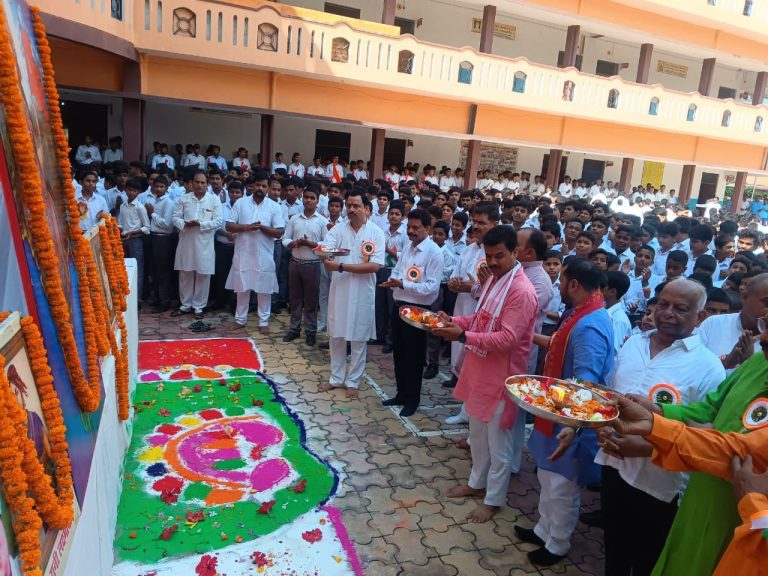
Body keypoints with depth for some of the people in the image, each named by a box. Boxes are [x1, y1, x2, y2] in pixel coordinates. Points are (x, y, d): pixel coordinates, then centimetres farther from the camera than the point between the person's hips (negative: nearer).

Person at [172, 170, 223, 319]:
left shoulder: (214, 200, 0)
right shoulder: (184, 198, 7)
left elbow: (218, 221, -7)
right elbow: (175, 217, 4)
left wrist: (200, 224, -19)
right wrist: (185, 224, -17)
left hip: (204, 244, -2)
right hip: (186, 243, 2)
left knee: (202, 276, 4)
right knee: (185, 275, 10)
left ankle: (199, 307, 16)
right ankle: (185, 305, 24)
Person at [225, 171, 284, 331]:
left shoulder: (274, 206, 0)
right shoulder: (240, 203, 3)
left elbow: (279, 232, -4)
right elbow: (229, 226, 0)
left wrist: (262, 227, -18)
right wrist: (246, 227, -16)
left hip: (264, 255, -1)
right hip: (243, 254, 1)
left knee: (264, 289, 5)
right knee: (242, 288, 11)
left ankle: (264, 321, 16)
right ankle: (240, 319, 24)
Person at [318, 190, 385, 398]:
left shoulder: (376, 232, -8)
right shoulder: (338, 228, 0)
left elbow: (375, 266, -18)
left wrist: (341, 267, -22)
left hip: (362, 293, -2)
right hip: (339, 290, 3)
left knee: (359, 339, 9)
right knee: (336, 336, 13)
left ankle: (353, 381, 25)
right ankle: (336, 378, 30)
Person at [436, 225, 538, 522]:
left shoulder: (522, 291, -22)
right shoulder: (493, 279, 7)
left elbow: (507, 338, -27)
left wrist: (463, 336, -30)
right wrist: (453, 321, -1)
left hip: (502, 375, -9)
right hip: (480, 368, 9)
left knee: (498, 440, 8)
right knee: (478, 433, 22)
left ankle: (493, 499, 26)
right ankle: (477, 483, 41)